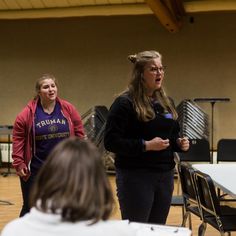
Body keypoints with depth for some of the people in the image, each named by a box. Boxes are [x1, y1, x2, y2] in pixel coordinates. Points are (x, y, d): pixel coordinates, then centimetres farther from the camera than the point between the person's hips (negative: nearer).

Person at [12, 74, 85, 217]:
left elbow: (79, 132, 5)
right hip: (35, 170, -2)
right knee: (30, 207, 5)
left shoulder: (68, 109, -2)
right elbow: (18, 138, -4)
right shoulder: (28, 113, -9)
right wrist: (18, 163, -9)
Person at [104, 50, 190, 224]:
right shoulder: (125, 103, -11)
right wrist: (146, 145, -22)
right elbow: (111, 142, -16)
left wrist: (179, 143, 0)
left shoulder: (166, 102, 12)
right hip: (135, 176, -7)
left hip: (165, 175, 7)